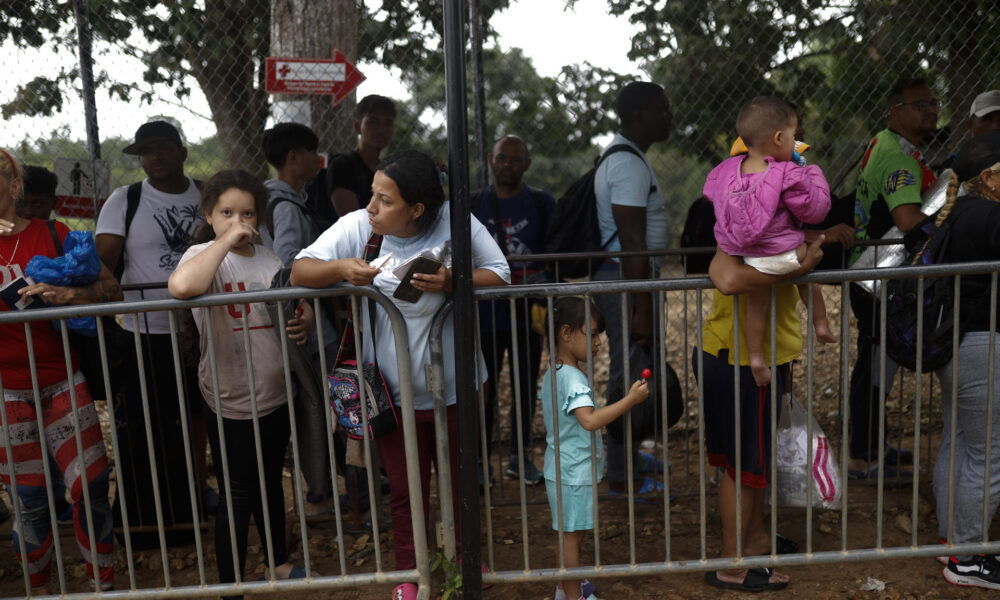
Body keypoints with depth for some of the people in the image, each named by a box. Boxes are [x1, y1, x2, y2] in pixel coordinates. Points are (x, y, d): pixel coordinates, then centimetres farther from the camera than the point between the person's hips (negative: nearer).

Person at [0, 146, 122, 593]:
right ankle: (39, 589, 27)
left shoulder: (53, 235, 3)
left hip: (62, 380, 0)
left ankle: (104, 585, 16)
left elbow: (111, 288, -1)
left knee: (92, 484, -1)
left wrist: (70, 294, -21)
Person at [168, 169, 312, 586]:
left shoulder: (269, 258, 5)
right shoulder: (204, 256, -12)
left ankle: (280, 564, 42)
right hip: (231, 402, -6)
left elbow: (301, 303, 15)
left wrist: (303, 322, -9)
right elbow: (180, 286, -36)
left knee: (271, 483, 23)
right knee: (238, 495, 5)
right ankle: (230, 584, 24)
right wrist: (225, 240, -28)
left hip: (276, 396, 6)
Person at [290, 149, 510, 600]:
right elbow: (299, 271, -11)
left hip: (455, 388, 0)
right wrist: (341, 268, -31)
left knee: (462, 483, 21)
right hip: (395, 393, 0)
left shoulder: (455, 223, -13)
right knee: (405, 492, 16)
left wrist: (452, 282, -27)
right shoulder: (356, 228, -11)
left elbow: (500, 276, -9)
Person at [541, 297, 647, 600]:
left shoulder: (551, 374, 8)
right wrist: (631, 399, -36)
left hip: (559, 469, 10)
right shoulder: (573, 378, -23)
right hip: (574, 473, -10)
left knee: (571, 533, 21)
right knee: (572, 534, 4)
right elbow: (589, 420, -37)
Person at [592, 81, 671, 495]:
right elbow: (633, 242, -24)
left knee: (638, 369, 20)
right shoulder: (630, 165, -17)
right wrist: (641, 308, -24)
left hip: (620, 274, 11)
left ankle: (628, 457, 35)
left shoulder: (620, 156, 17)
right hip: (627, 279, -11)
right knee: (632, 374, -2)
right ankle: (622, 475, 10)